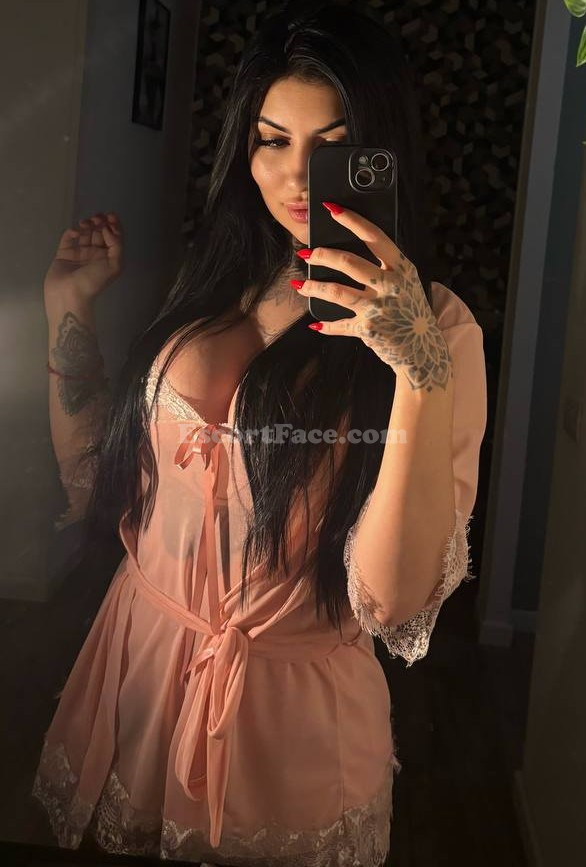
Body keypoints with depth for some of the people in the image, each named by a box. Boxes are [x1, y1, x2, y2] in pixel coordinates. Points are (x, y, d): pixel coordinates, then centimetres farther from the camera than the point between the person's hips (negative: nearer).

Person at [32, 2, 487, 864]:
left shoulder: (434, 330, -13)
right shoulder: (214, 284, 1)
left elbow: (392, 598, -23)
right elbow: (95, 481, 7)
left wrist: (422, 369, -34)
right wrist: (69, 312, 0)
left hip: (293, 719, -4)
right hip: (135, 673, 5)